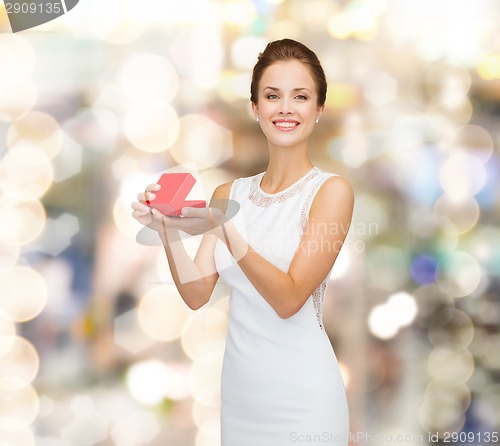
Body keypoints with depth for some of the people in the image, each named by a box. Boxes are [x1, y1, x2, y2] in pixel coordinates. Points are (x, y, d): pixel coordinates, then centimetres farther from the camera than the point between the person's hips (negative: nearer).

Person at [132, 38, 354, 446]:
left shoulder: (331, 190, -8)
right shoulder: (229, 194, 6)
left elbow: (289, 299, -16)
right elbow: (197, 293, -2)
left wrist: (225, 231, -28)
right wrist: (167, 231, -18)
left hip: (302, 398, -4)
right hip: (239, 392, 5)